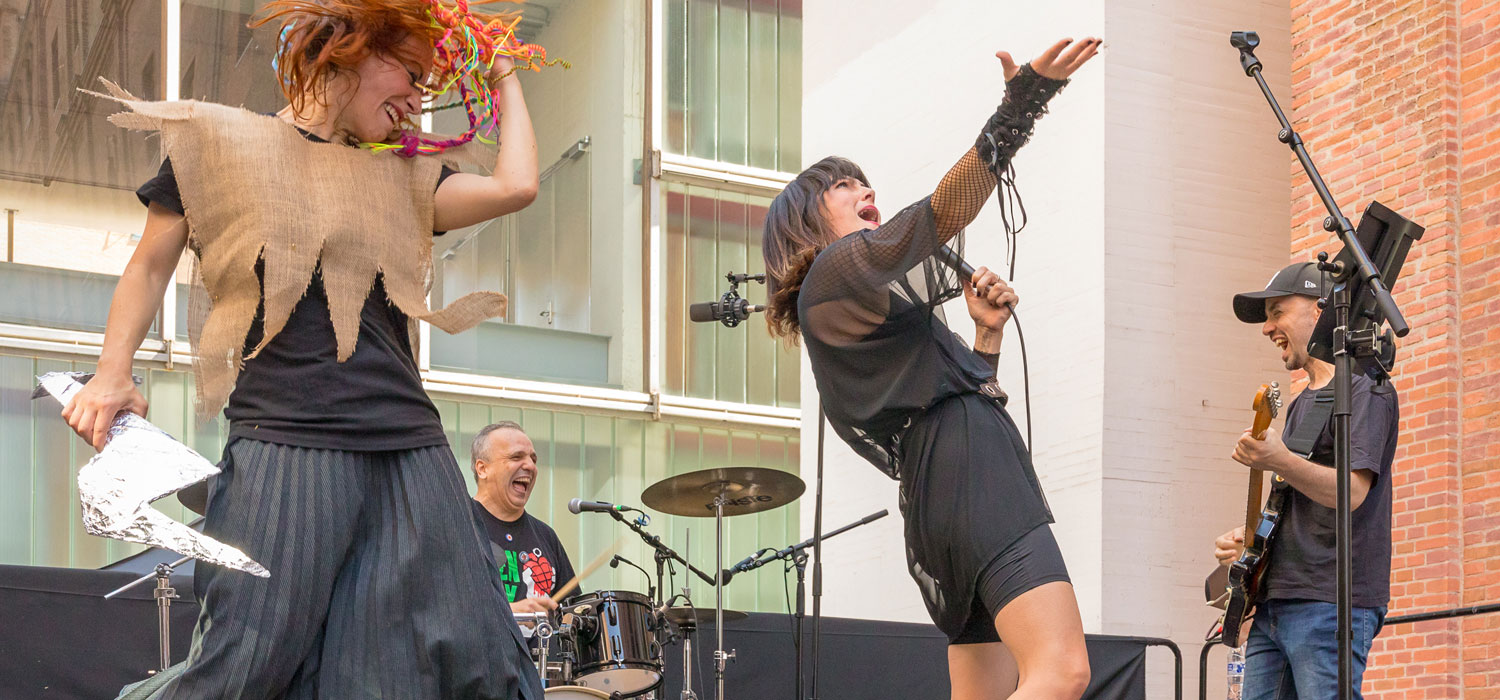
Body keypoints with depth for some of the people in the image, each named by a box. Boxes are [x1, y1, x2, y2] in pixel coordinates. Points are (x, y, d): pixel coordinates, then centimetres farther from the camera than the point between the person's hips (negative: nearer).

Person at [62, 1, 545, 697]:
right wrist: (111, 374, 1)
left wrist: (504, 77, 22)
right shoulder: (221, 139, 12)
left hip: (410, 446, 5)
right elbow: (151, 264, 15)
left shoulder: (399, 178, 22)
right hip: (285, 440, -4)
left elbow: (515, 186, 8)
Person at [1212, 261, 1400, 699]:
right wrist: (1249, 536, 10)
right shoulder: (1303, 403, 24)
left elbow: (1352, 492, -17)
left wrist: (1280, 461, -33)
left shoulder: (1365, 390, -4)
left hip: (1329, 605, -9)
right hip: (1275, 601, 9)